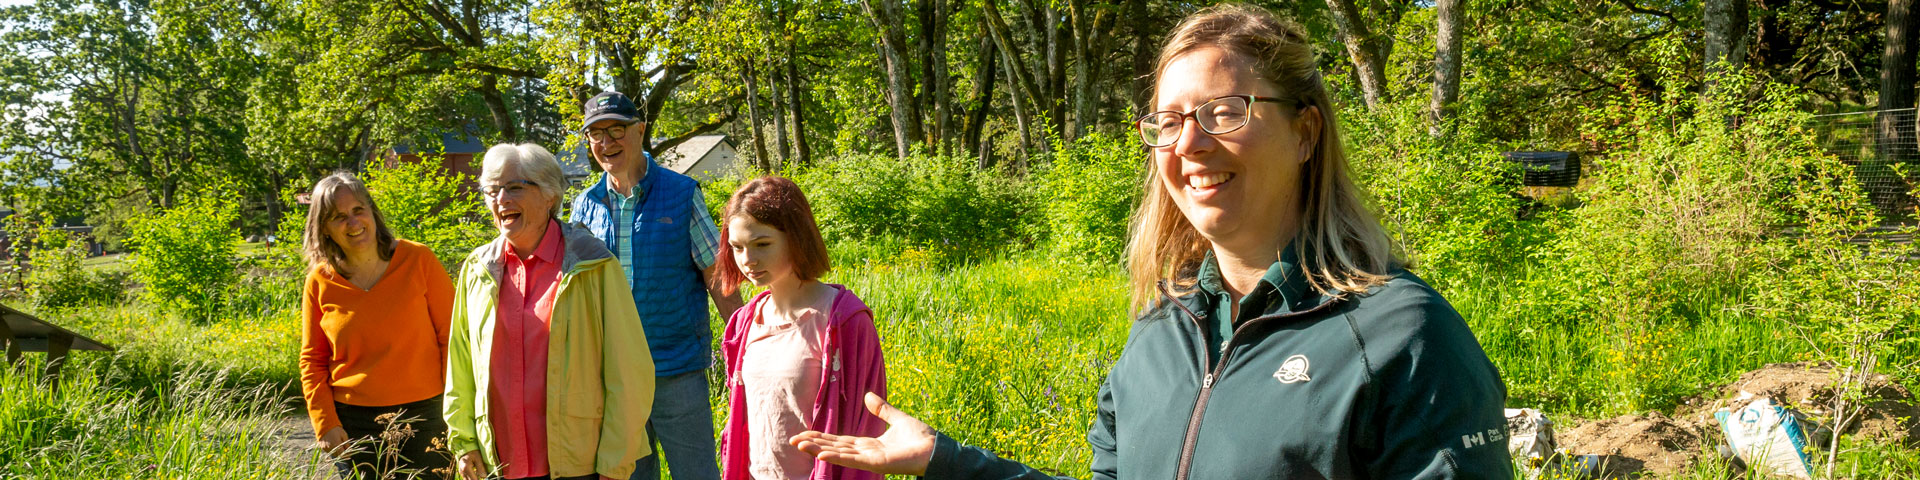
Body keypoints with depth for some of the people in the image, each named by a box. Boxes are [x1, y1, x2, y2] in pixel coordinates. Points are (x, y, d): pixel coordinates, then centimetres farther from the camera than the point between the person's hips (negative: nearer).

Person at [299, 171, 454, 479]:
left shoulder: (419, 261, -5)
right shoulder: (320, 282, 0)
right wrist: (325, 423, -1)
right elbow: (312, 361, 8)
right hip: (353, 425, 2)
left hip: (423, 416, -1)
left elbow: (451, 337, -1)